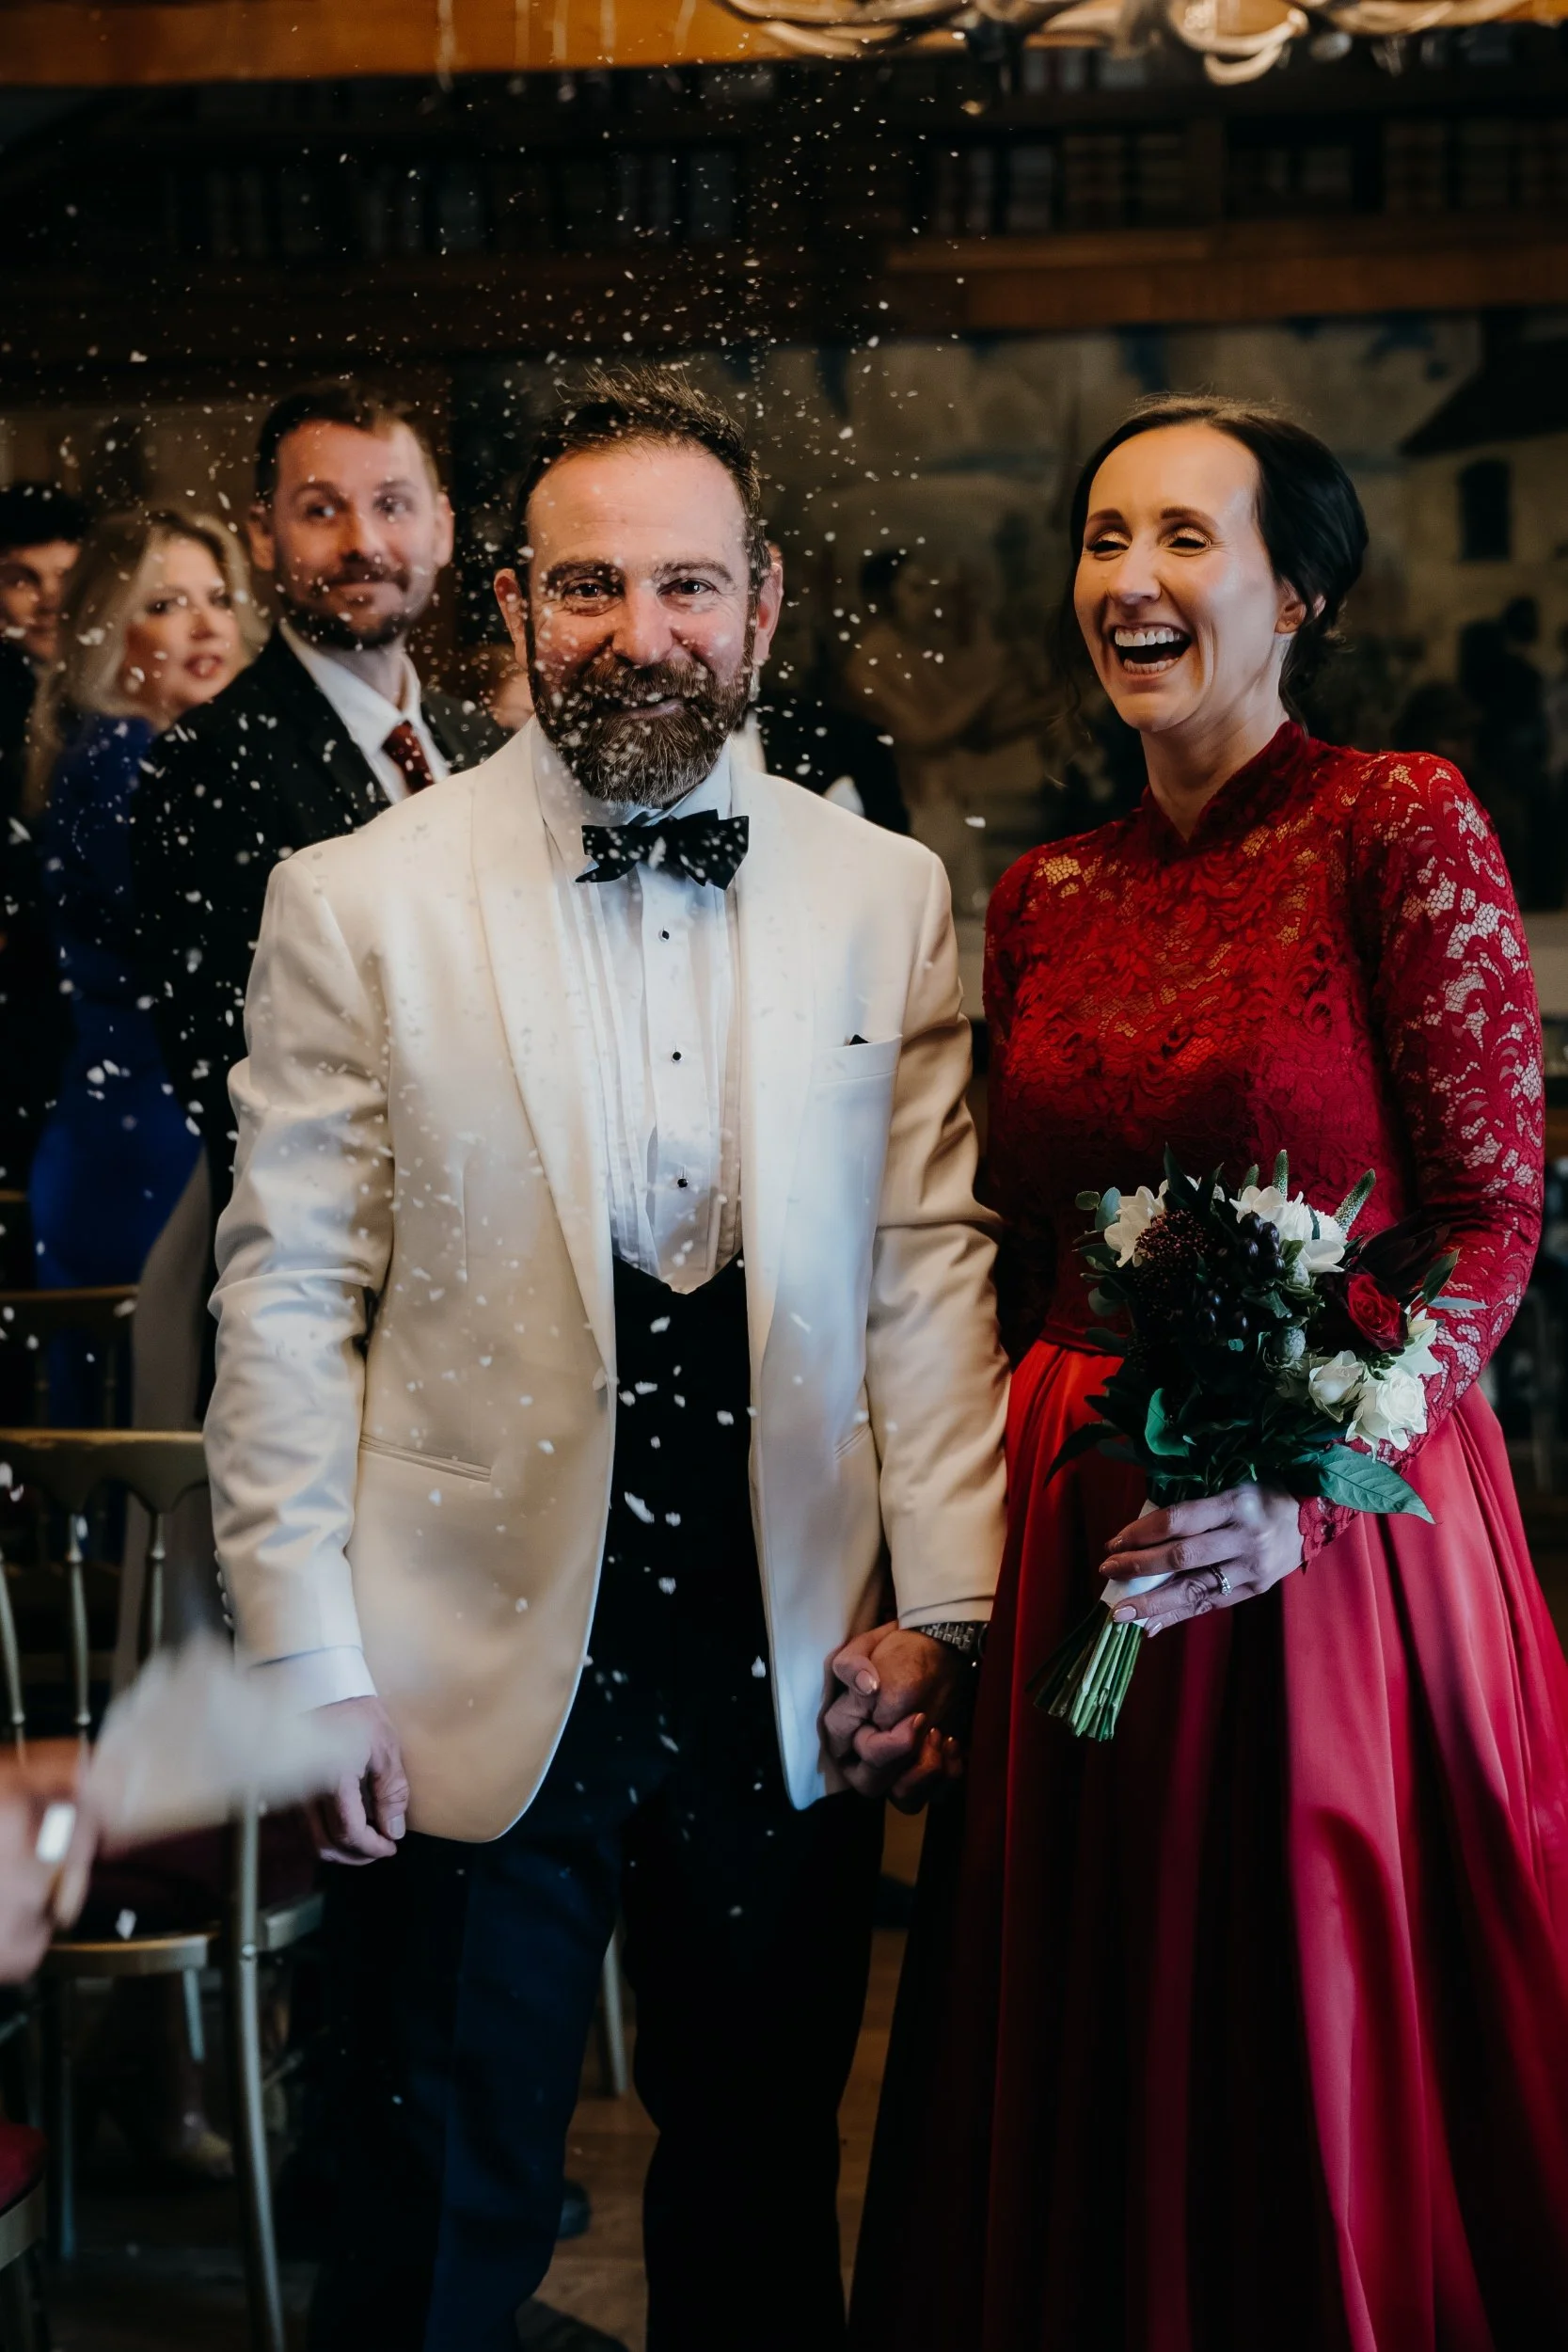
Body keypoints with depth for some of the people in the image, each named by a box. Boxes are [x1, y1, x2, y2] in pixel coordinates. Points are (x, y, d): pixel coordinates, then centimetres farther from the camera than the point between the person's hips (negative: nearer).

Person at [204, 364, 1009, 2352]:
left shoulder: (888, 898, 3)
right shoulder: (358, 904, -4)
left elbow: (933, 1265, 4)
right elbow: (287, 1303, -4)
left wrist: (940, 1609, -1)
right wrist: (310, 1668, -7)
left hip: (794, 1680, 2)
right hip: (475, 1684, -2)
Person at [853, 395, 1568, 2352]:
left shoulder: (1399, 827, -7)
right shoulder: (1045, 899, 9)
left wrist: (1298, 1484, -20)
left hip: (1335, 1531, -5)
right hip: (1086, 1537, 5)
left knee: (1328, 2072, 7)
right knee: (1097, 2080, 13)